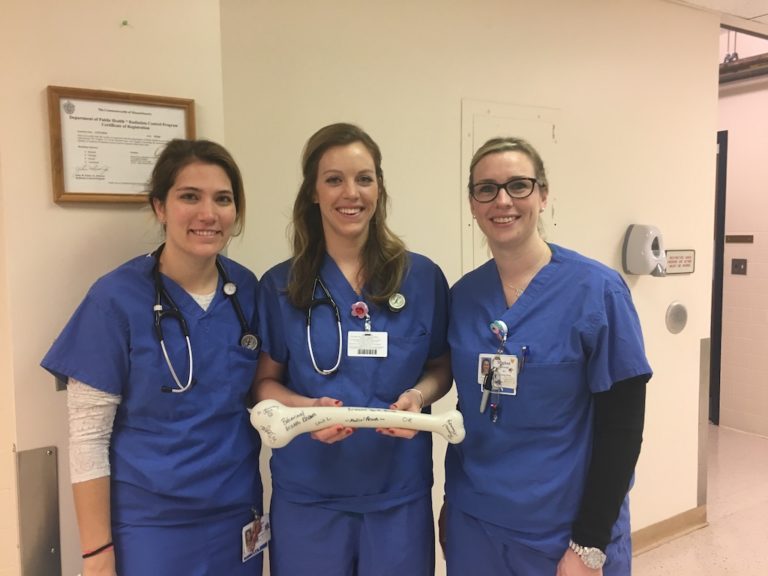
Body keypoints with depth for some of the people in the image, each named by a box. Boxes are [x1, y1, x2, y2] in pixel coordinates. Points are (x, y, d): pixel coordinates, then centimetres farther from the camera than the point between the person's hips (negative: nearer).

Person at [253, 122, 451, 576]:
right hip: (308, 493, 0)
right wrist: (307, 407, -17)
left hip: (399, 491, 1)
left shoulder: (422, 278, -2)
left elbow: (441, 368, 7)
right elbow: (265, 381, 3)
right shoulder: (281, 285, -3)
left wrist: (418, 395, -14)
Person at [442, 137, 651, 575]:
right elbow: (469, 409, 7)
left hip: (564, 529, -3)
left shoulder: (596, 290, -14)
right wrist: (451, 504, 10)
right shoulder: (463, 295, -1)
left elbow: (622, 428, -12)